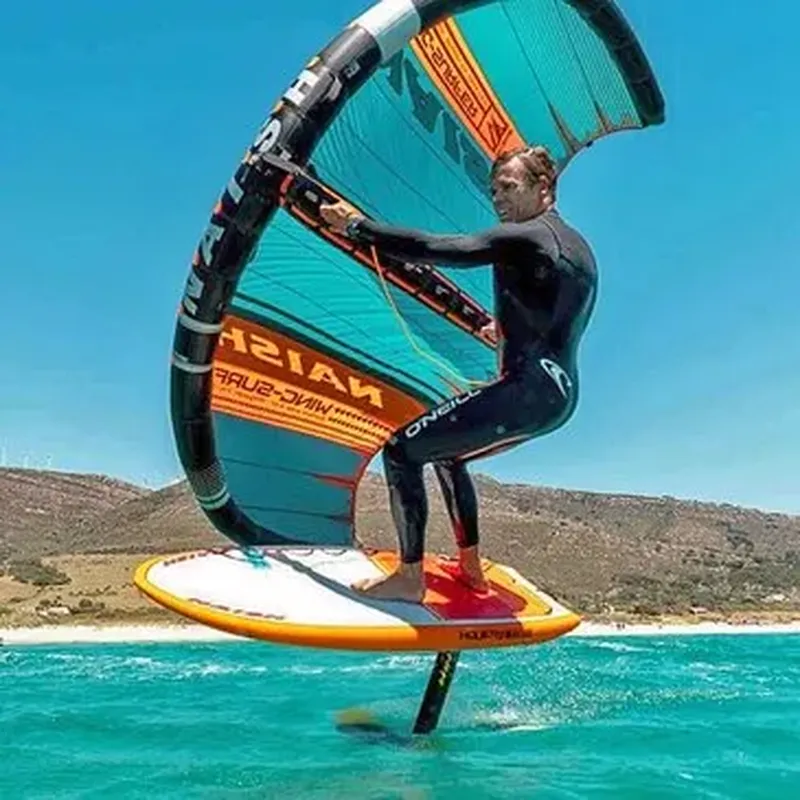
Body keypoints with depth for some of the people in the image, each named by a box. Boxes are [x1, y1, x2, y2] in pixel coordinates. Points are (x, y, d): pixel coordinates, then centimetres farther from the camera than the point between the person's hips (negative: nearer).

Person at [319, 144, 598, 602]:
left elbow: (434, 249, -18)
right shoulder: (580, 249, 18)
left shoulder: (524, 238, -10)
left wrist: (357, 226, -13)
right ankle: (470, 568, 28)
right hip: (561, 396, 10)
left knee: (403, 449, -6)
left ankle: (410, 578, -4)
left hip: (528, 392, -10)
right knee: (446, 450, 26)